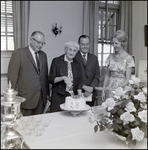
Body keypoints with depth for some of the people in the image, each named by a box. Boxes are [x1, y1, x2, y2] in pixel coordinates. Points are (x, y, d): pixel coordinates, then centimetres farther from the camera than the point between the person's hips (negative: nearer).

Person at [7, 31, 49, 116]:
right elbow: (12, 76, -7)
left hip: (41, 98, 5)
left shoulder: (43, 55, 14)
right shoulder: (19, 53, -5)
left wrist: (47, 93, 12)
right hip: (26, 98, -5)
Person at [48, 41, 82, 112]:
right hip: (58, 97, -3)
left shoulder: (76, 64, 9)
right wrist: (63, 78, -20)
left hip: (73, 96, 3)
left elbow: (78, 81, 10)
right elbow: (50, 79, -5)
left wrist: (80, 95, -4)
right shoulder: (56, 61, -2)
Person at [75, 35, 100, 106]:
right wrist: (84, 86, -14)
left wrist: (91, 88, -8)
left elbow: (97, 76, 7)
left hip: (91, 95, 3)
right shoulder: (74, 57, -1)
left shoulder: (94, 58, 14)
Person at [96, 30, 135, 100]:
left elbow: (127, 80, -9)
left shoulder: (128, 58, -8)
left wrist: (115, 88, -20)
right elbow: (107, 75, 9)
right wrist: (103, 89, 1)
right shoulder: (111, 57, 4)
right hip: (109, 90, 3)